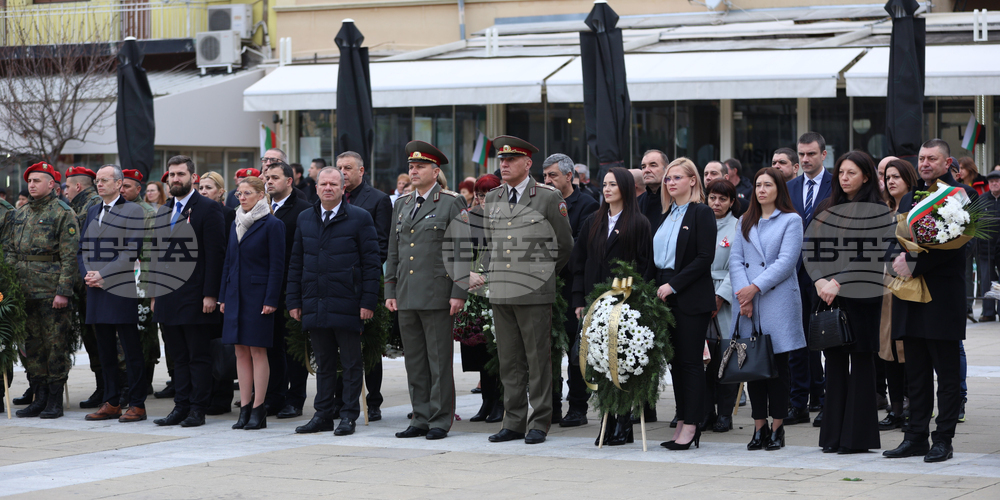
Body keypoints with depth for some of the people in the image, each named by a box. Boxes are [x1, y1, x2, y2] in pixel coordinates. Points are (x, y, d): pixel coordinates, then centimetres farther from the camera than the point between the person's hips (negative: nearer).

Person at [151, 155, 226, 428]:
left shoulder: (208, 209, -6)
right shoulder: (162, 212, 16)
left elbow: (215, 254, -11)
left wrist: (210, 294, -16)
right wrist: (155, 293, 14)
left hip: (195, 299, -7)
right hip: (168, 299, 7)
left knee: (199, 356, -1)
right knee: (178, 357, 10)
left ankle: (198, 409, 3)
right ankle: (181, 407, 15)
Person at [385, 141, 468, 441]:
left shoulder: (453, 203, -1)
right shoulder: (401, 205, 17)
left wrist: (459, 292, -12)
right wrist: (390, 291, 12)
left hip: (437, 296, -6)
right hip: (406, 297, 6)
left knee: (439, 360, -3)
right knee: (414, 362, 8)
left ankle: (440, 421, 2)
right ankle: (421, 419, 14)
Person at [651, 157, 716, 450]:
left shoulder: (701, 213, -6)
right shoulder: (665, 216, 16)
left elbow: (705, 258, -14)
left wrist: (673, 285, -16)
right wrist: (657, 287, 6)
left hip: (691, 298, -7)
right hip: (665, 294, 7)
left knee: (690, 360, -5)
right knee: (675, 360, 8)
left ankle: (691, 426, -3)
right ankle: (682, 423, 12)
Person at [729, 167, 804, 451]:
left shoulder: (791, 221, 3)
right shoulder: (745, 222, 18)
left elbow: (786, 262, -8)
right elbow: (735, 260, 9)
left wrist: (756, 288, -15)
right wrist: (743, 293, -8)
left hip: (778, 304, -4)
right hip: (748, 306, 4)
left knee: (778, 364, -2)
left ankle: (777, 428, 2)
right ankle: (759, 427, 7)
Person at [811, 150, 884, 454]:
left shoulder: (875, 211, -4)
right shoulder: (827, 209, 12)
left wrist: (837, 281, -21)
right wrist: (820, 280, -9)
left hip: (861, 293, -5)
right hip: (830, 293, 5)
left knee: (861, 361, -1)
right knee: (835, 361, 5)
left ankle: (857, 436, 2)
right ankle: (834, 434, 8)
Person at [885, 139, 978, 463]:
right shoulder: (909, 198, 17)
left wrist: (915, 265, -18)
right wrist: (899, 260, -3)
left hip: (943, 296, -7)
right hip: (912, 297, 7)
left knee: (947, 373, -1)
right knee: (915, 373, 10)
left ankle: (944, 440, 3)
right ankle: (916, 437, 16)